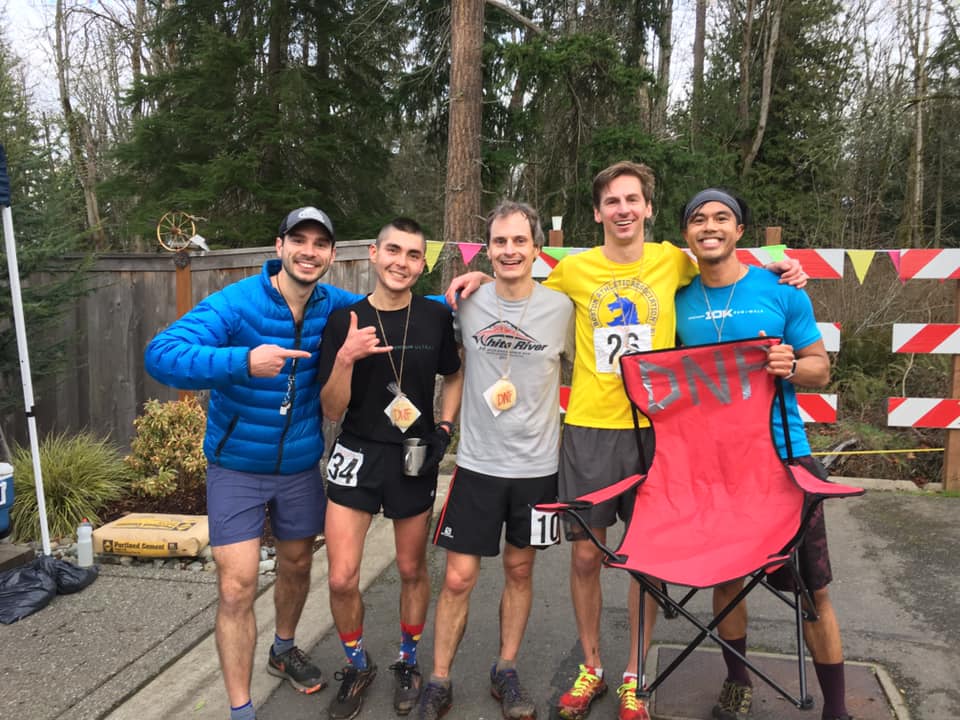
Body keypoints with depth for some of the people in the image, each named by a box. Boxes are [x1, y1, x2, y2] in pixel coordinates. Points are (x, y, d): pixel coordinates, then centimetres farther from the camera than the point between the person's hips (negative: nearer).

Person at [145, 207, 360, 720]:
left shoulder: (333, 306, -7)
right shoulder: (237, 303, -20)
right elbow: (161, 355, -32)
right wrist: (242, 361, -49)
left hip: (301, 465, 4)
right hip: (237, 466, -4)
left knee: (297, 564, 20)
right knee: (237, 586, -6)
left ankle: (283, 650, 49)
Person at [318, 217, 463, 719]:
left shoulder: (436, 318, -4)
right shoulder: (345, 321, -7)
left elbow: (454, 377, 14)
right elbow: (332, 410, -8)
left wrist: (444, 427, 0)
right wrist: (345, 359, -24)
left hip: (415, 458, 1)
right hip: (357, 455, 0)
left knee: (412, 570, 13)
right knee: (341, 579, -3)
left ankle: (408, 663, 37)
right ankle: (358, 666, 26)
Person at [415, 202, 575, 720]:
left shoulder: (561, 308, -5)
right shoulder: (467, 303, -3)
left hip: (537, 465, 0)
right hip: (477, 463, 0)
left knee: (519, 569, 14)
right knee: (458, 577, 3)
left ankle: (505, 671, 34)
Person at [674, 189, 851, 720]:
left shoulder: (781, 291, -3)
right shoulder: (681, 302, 4)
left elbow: (821, 368, 1)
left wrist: (790, 366, -19)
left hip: (782, 456, -2)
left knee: (812, 589, 3)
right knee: (726, 577, 14)